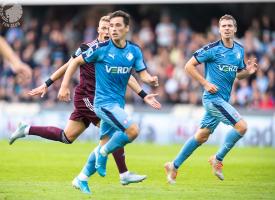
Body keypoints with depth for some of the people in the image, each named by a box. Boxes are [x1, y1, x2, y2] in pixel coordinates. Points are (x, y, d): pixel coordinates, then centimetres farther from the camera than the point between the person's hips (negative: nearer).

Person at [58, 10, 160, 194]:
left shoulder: (134, 50, 2)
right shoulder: (101, 48, -11)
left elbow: (143, 75, 2)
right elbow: (76, 62, -2)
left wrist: (151, 80, -22)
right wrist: (64, 86, -7)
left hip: (118, 103, 6)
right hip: (105, 102, -6)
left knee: (105, 144, 10)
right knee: (133, 131, -22)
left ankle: (82, 178, 24)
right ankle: (103, 154, -1)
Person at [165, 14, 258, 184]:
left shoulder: (239, 50, 10)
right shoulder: (213, 49, -12)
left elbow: (238, 74, 21)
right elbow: (189, 65, -8)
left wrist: (248, 71, -1)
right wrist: (206, 83, -15)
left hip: (223, 99, 8)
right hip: (213, 98, -8)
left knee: (202, 136, 13)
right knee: (242, 126, -17)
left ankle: (174, 166, 23)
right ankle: (218, 159, -1)